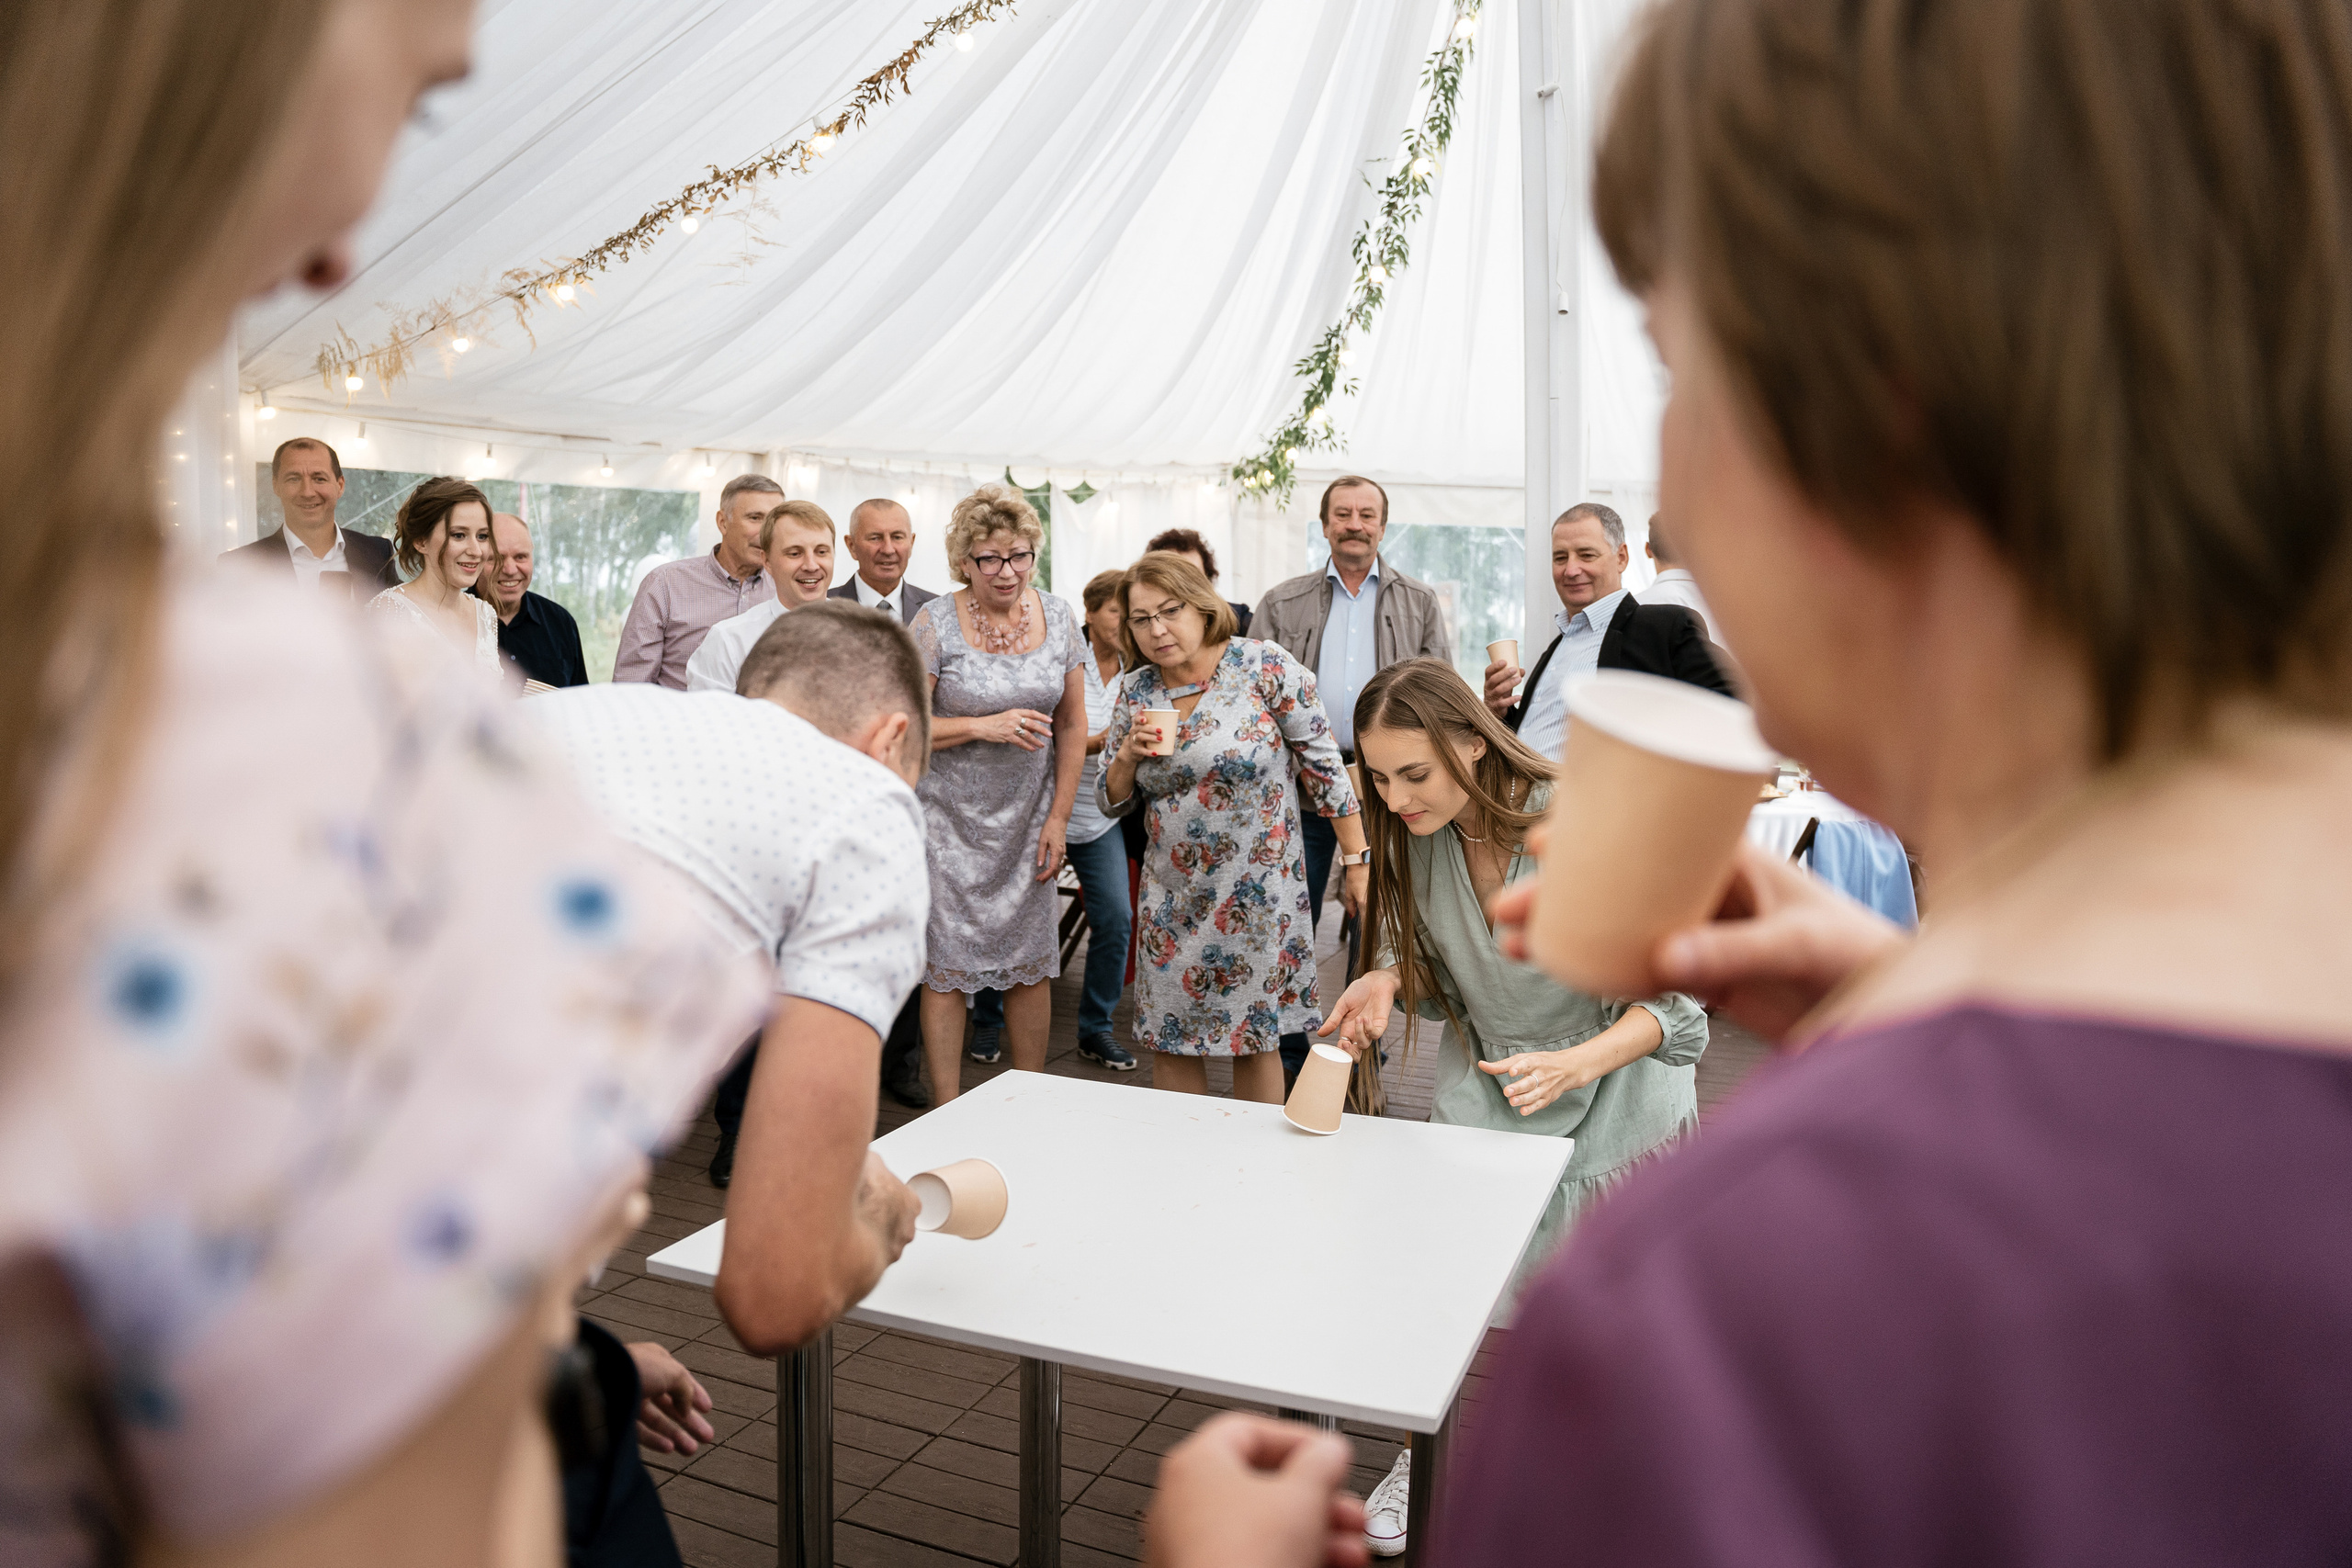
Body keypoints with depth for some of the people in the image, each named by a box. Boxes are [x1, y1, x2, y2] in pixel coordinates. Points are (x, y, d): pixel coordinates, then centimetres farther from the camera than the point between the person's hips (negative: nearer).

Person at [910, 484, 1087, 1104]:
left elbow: (1072, 725, 7)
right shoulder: (935, 623, -9)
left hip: (1027, 822, 3)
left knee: (1032, 964, 7)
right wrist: (983, 727, -20)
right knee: (947, 968, 1)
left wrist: (1059, 818, 2)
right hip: (951, 820, -3)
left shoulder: (1057, 616, 2)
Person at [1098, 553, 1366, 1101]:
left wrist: (1356, 860, -8)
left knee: (1255, 1037, 7)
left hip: (1257, 890, -4)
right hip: (1172, 896, 4)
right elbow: (1114, 802, 10)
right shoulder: (1136, 692, 3)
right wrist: (1128, 754, -10)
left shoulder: (1265, 666, -10)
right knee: (1170, 1042, 9)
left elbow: (1324, 764, -7)